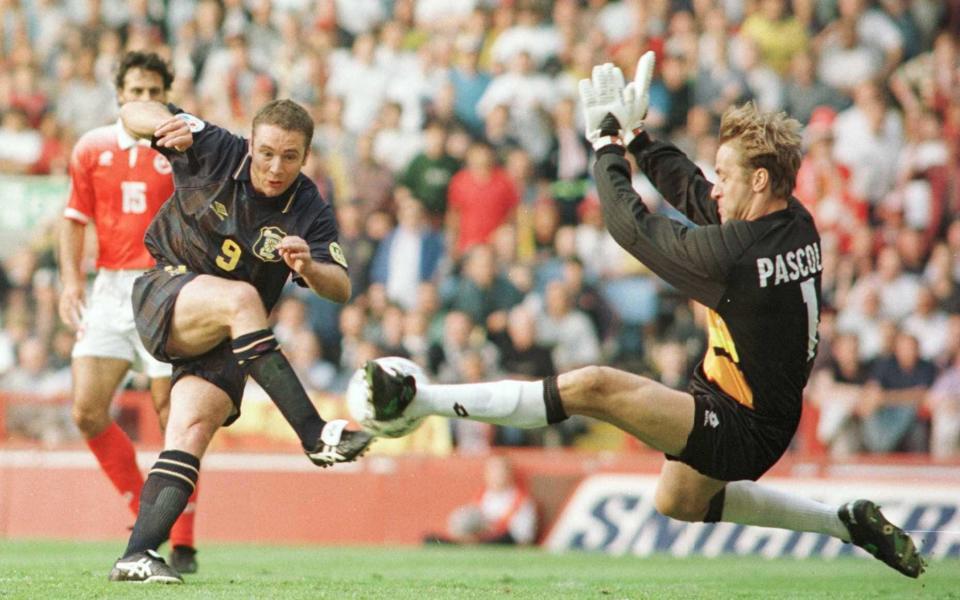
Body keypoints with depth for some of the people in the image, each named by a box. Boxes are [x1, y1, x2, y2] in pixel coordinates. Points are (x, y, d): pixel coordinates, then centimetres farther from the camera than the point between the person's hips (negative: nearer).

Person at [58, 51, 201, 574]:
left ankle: (182, 544, 2)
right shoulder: (92, 148, 9)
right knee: (87, 413, -5)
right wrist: (71, 278, 1)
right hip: (109, 290, 3)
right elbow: (75, 218, 12)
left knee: (175, 418, -6)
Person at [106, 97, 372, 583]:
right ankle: (314, 436, -37)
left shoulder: (310, 212, -7)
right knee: (241, 297, -33)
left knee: (193, 428, -20)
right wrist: (164, 124, -28)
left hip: (227, 336, 2)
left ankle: (138, 555, -25)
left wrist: (310, 268, -36)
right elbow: (133, 114, -4)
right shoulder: (214, 152, -8)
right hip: (166, 296, -2)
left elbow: (341, 290, -13)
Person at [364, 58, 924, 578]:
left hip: (739, 430, -9)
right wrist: (635, 134, 12)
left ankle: (415, 399, -26)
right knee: (678, 501, 35)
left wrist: (608, 141, 0)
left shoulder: (732, 253, -27)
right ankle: (847, 521, 37)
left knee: (592, 387, -21)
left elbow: (630, 224, -14)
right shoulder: (797, 223, -3)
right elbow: (692, 192, 13)